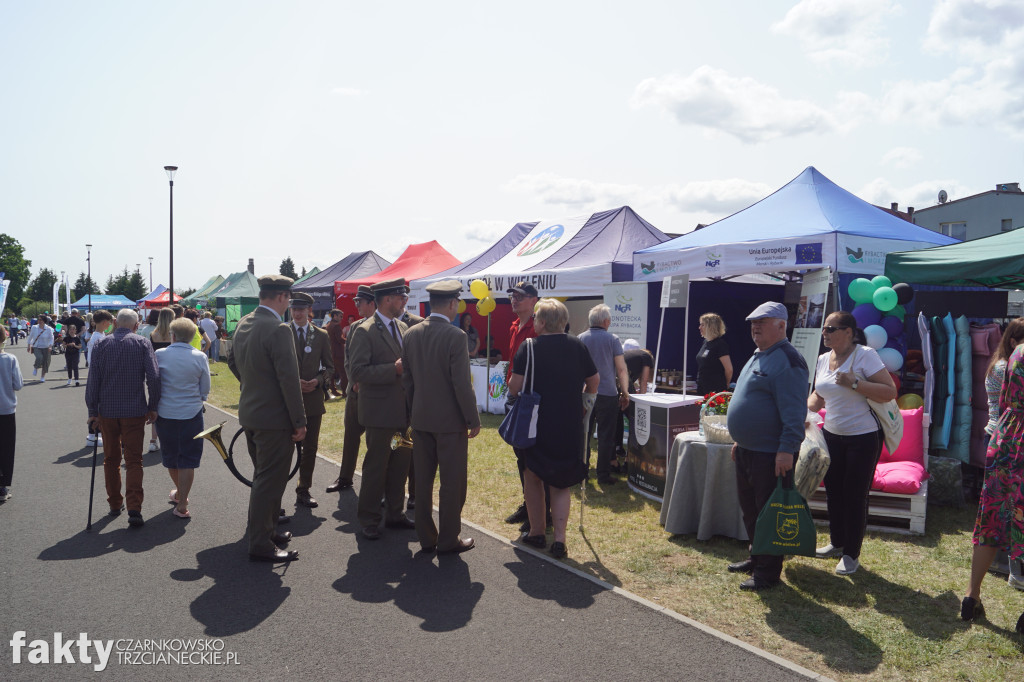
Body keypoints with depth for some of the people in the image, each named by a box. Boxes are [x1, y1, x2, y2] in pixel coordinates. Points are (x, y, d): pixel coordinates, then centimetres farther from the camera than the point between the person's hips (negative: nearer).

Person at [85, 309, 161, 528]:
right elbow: (153, 377, -10)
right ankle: (134, 508, -10)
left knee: (111, 459, 17)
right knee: (134, 460, 1)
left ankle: (114, 504, 26)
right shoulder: (142, 344, -5)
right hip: (135, 411, -2)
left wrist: (92, 411, 5)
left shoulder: (101, 345, 1)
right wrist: (153, 407, 0)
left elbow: (93, 381, 0)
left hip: (107, 411, 2)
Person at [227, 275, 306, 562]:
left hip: (249, 412, 9)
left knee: (263, 476, 22)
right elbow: (289, 379, -22)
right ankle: (261, 544, 9)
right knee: (270, 481, 1)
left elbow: (232, 360, 20)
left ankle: (263, 530, 35)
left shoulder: (243, 323, 6)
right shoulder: (278, 330, -22)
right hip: (274, 417, -9)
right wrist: (299, 421, -16)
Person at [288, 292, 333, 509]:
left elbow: (330, 367, 10)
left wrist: (319, 380, -9)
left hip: (313, 399, 3)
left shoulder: (321, 336, 7)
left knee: (310, 447, 8)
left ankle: (303, 491, 21)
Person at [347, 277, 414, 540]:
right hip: (381, 411, -7)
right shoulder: (365, 331, -11)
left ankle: (395, 513, 28)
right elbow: (357, 371, -18)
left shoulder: (403, 328, 11)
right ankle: (368, 520, 16)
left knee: (400, 465, 14)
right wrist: (393, 370, -22)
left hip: (404, 410, 7)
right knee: (376, 467, 3)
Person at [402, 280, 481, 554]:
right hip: (450, 419, -6)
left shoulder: (411, 334, 3)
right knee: (452, 482, 6)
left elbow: (407, 379, 8)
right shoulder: (455, 336, -16)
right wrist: (473, 419, -8)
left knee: (423, 480, 14)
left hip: (420, 418, 6)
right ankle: (448, 540, 14)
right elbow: (462, 384, -17)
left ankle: (426, 537, 23)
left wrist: (413, 412, 18)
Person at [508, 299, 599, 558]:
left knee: (533, 477, 17)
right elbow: (594, 381, 7)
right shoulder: (578, 346, -2)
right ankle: (559, 538, 4)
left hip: (535, 425, -2)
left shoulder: (528, 347, -11)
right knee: (560, 483, 12)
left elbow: (515, 387, -14)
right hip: (570, 427, 2)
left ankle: (537, 532, 24)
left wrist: (514, 392, 9)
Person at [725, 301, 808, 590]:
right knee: (749, 507, 19)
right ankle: (757, 557, 35)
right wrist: (739, 440, 23)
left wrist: (787, 449, -25)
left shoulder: (787, 360, -16)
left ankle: (768, 572, 12)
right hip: (748, 450, 10)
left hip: (771, 454, -10)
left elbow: (794, 411, -22)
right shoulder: (758, 357, 15)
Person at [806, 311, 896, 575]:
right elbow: (818, 396, 20)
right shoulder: (823, 360, 7)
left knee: (855, 495, 0)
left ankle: (851, 554, 13)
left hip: (863, 437, -7)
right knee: (833, 491, 14)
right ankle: (837, 542, 31)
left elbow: (890, 392, -20)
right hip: (832, 435, 7)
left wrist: (854, 383, -27)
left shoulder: (865, 355, -14)